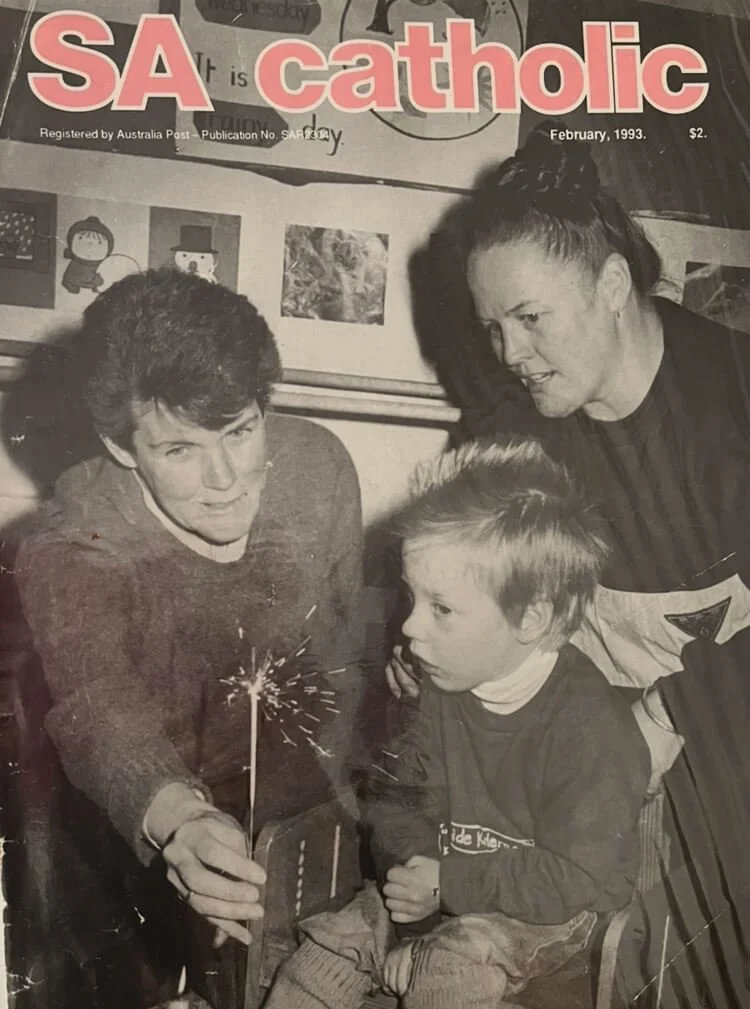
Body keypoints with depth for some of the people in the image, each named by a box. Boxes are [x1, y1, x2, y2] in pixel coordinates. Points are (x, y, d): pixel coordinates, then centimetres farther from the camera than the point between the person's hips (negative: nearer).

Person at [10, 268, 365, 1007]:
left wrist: (329, 787, 2)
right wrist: (177, 824, -51)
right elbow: (103, 725, -31)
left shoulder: (318, 467, -13)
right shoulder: (68, 552, -21)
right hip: (153, 844, -2)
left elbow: (344, 645, -1)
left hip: (307, 814, 2)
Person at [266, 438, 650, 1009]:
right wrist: (412, 859, -16)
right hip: (437, 880, 6)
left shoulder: (591, 728, -27)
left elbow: (591, 878, -23)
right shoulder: (438, 686, -8)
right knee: (330, 944, 0)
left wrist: (449, 883, -25)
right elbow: (396, 795, 4)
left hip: (542, 907, -5)